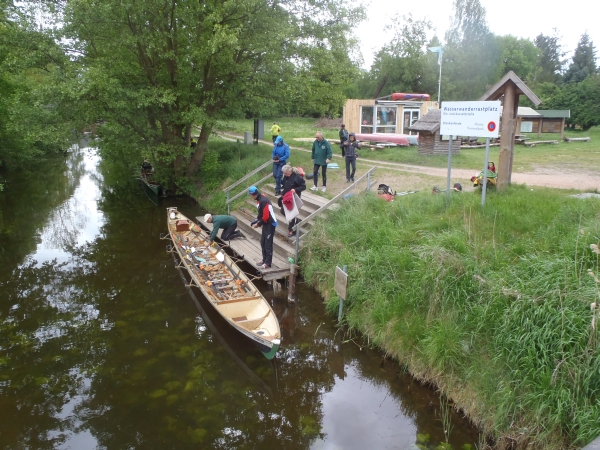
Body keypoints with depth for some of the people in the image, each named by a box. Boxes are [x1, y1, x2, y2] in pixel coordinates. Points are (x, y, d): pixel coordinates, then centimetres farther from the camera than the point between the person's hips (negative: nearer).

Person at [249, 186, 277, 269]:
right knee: (263, 242, 16)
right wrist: (256, 221, 7)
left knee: (268, 244, -4)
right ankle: (265, 260, 28)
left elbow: (266, 216, -24)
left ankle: (268, 263, 3)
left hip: (270, 224, -10)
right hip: (266, 223, 10)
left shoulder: (263, 201, -25)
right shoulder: (260, 198, 6)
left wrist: (258, 224, -12)